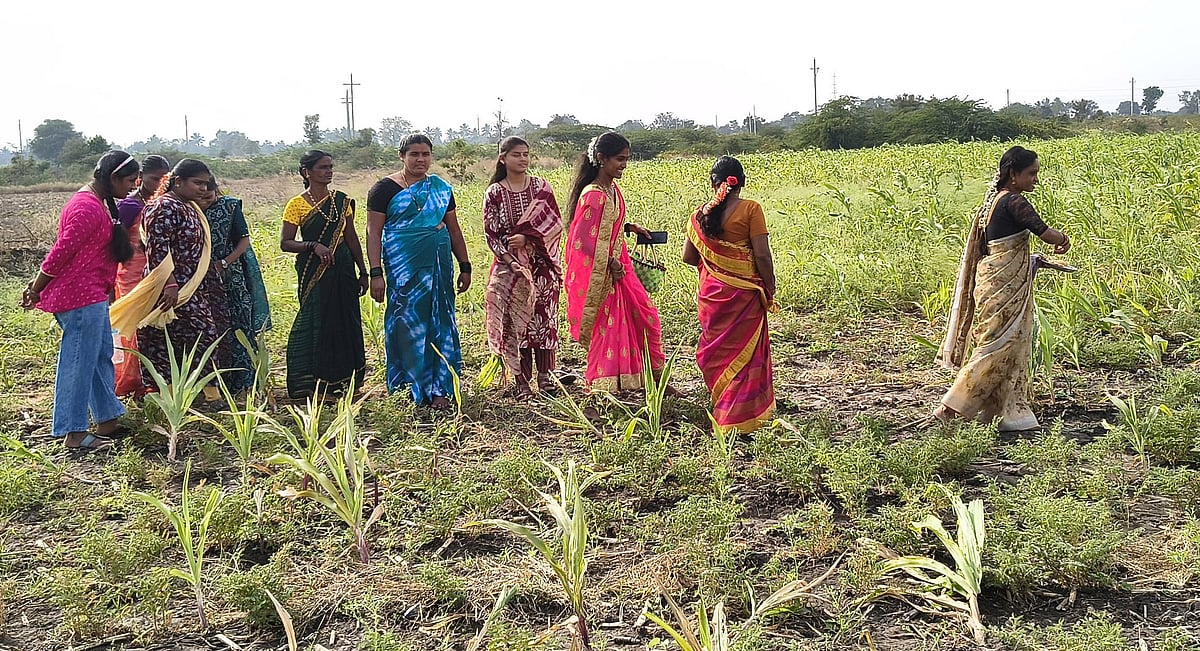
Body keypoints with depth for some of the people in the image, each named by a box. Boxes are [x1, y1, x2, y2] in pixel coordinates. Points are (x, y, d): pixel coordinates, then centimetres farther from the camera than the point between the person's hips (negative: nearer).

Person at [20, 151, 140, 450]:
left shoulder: (93, 202, 15)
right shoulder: (90, 209, -20)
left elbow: (62, 252, 17)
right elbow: (60, 253, -19)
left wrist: (38, 286, 16)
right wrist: (36, 291, -9)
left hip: (92, 296, 11)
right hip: (81, 297, -11)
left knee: (102, 356, 17)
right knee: (79, 363, -4)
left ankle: (107, 420, 26)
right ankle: (74, 433, 4)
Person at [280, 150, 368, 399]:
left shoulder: (342, 201, 9)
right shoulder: (297, 205, -3)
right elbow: (285, 243, -5)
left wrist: (363, 271, 12)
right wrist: (313, 245, -20)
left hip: (343, 268, 4)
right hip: (314, 272, -4)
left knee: (346, 322, 5)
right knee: (316, 322, -3)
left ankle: (343, 379, 17)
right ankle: (311, 384, 6)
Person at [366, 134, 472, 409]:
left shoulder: (441, 188, 12)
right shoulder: (385, 188, -2)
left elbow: (454, 230, 17)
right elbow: (373, 232, -6)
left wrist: (465, 266, 13)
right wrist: (376, 273, -14)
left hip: (439, 265, 4)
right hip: (403, 267, -4)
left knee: (440, 324, 3)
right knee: (409, 324, -2)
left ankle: (438, 389, 9)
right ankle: (421, 387, 9)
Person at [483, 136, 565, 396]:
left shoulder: (542, 187, 3)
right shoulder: (494, 193, 0)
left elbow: (555, 224, -1)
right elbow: (491, 234, -3)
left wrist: (527, 238, -14)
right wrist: (511, 262, -15)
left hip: (542, 264, 1)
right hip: (510, 264, -1)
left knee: (544, 317, 2)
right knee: (516, 320, -1)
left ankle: (545, 376, 11)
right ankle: (521, 380, 7)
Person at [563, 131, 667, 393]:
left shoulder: (613, 188, 7)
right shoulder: (593, 195, -21)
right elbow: (585, 240, -21)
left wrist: (628, 227, 5)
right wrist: (610, 264, -17)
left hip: (618, 268, 9)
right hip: (602, 276, -9)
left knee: (646, 316, 12)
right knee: (606, 329, -1)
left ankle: (657, 378, 24)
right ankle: (601, 390, 11)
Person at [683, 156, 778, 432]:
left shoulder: (701, 213, 1)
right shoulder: (750, 209, -11)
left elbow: (688, 257, 6)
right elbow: (762, 256, -14)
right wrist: (770, 291, -2)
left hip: (711, 293, 4)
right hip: (744, 293, -4)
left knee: (716, 348, 18)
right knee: (744, 352, 5)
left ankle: (719, 405, 29)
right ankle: (739, 417, 8)